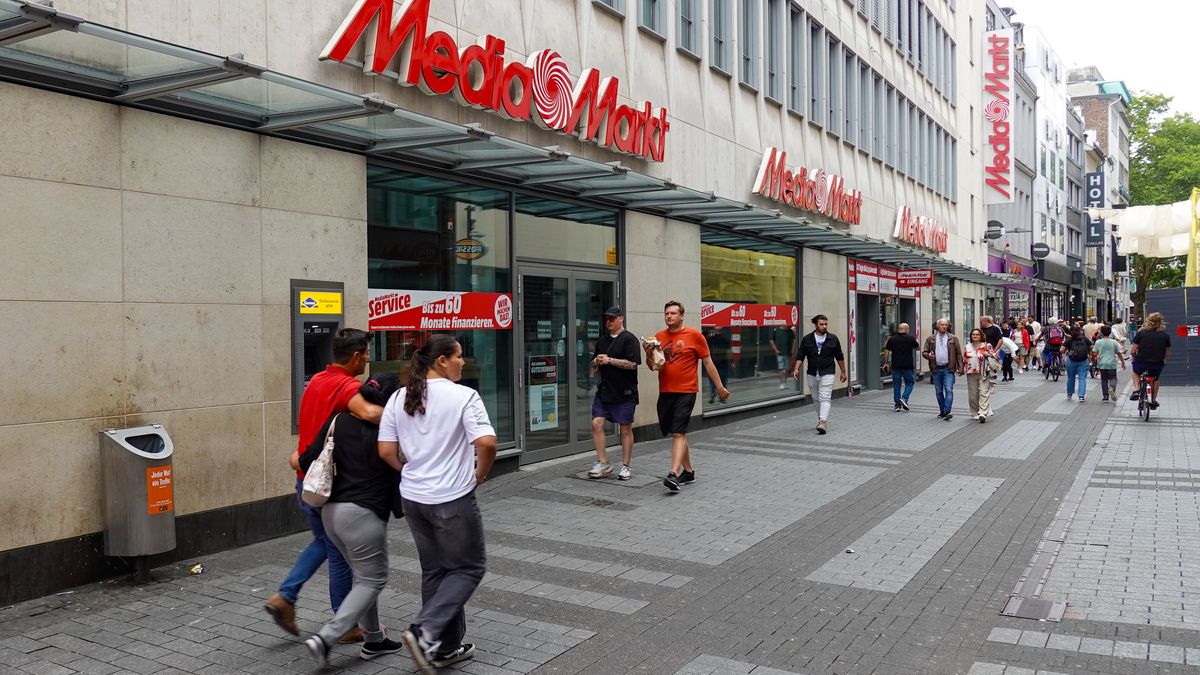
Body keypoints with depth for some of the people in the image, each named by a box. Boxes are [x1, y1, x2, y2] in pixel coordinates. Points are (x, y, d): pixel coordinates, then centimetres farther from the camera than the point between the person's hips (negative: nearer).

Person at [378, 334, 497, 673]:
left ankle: (446, 646, 24)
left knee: (434, 571, 17)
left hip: (413, 497, 7)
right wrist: (480, 474, -3)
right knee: (469, 567, 9)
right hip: (452, 499, -6)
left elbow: (386, 451, 3)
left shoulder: (399, 398, 4)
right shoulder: (463, 396, -12)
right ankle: (425, 631, -5)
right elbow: (486, 443, -22)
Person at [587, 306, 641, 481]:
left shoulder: (629, 339, -5)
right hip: (604, 391, 6)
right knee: (596, 423, -4)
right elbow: (594, 367, 23)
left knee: (625, 428, 2)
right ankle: (603, 463, 7)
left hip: (624, 393, -6)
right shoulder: (602, 341, 16)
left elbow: (632, 364, -16)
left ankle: (625, 466, 13)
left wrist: (610, 360, -16)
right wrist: (597, 362, 0)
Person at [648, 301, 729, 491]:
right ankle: (688, 471, 27)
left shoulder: (694, 335, -3)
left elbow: (708, 362, 2)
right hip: (665, 392, 5)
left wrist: (720, 386, 4)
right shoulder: (659, 337, 8)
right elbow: (652, 366, 12)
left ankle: (673, 475, -20)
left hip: (686, 392, -5)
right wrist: (648, 354, -9)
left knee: (678, 433, -14)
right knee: (675, 432, 13)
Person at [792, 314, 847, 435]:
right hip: (812, 374, 2)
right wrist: (796, 368, -10)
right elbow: (800, 356, 3)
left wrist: (843, 372, 11)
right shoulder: (807, 339, 2)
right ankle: (821, 419, 25)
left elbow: (839, 357, 8)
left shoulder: (833, 339, 2)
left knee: (825, 398, -12)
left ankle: (823, 422, -20)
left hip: (827, 374, -2)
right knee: (816, 399, 11)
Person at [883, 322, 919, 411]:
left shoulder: (892, 339, 1)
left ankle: (897, 404, 7)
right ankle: (904, 398, -7)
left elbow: (886, 351, 1)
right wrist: (916, 343, 35)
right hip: (908, 366, -1)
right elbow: (918, 348, 15)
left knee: (896, 384, 7)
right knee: (910, 382, 13)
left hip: (896, 366, 2)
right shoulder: (911, 338, -2)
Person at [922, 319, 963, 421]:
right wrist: (928, 355, -15)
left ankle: (947, 411, -17)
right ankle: (942, 411, 21)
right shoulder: (930, 339, 8)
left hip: (948, 369, -2)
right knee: (939, 392, 9)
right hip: (936, 369, 2)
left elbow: (958, 353, 5)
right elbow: (924, 352, 8)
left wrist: (960, 367, -4)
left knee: (949, 390, -12)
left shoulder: (953, 338, 6)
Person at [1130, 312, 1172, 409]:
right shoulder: (1165, 336, 2)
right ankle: (1154, 400, 30)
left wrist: (1135, 359, 16)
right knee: (1155, 379, 32)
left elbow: (1132, 352, -4)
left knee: (1136, 372, 32)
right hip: (1157, 364, 2)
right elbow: (1167, 354, 6)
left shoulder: (1141, 333, -3)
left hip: (1141, 362, -2)